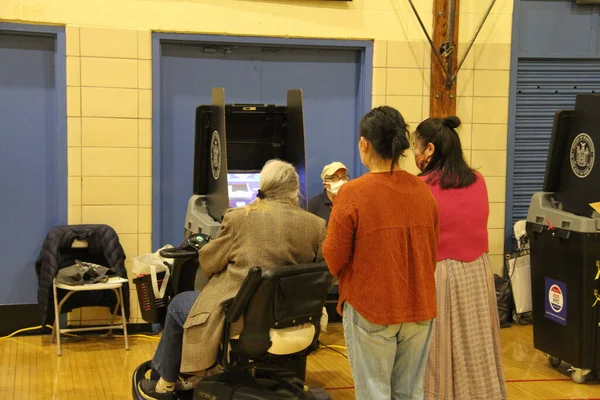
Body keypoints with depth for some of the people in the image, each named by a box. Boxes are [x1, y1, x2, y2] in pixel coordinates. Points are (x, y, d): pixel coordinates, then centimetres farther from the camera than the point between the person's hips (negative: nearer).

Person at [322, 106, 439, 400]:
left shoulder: (353, 193, -15)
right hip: (419, 307, 5)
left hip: (370, 309, -4)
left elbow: (334, 259, -9)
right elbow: (432, 253, 11)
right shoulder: (423, 190, 1)